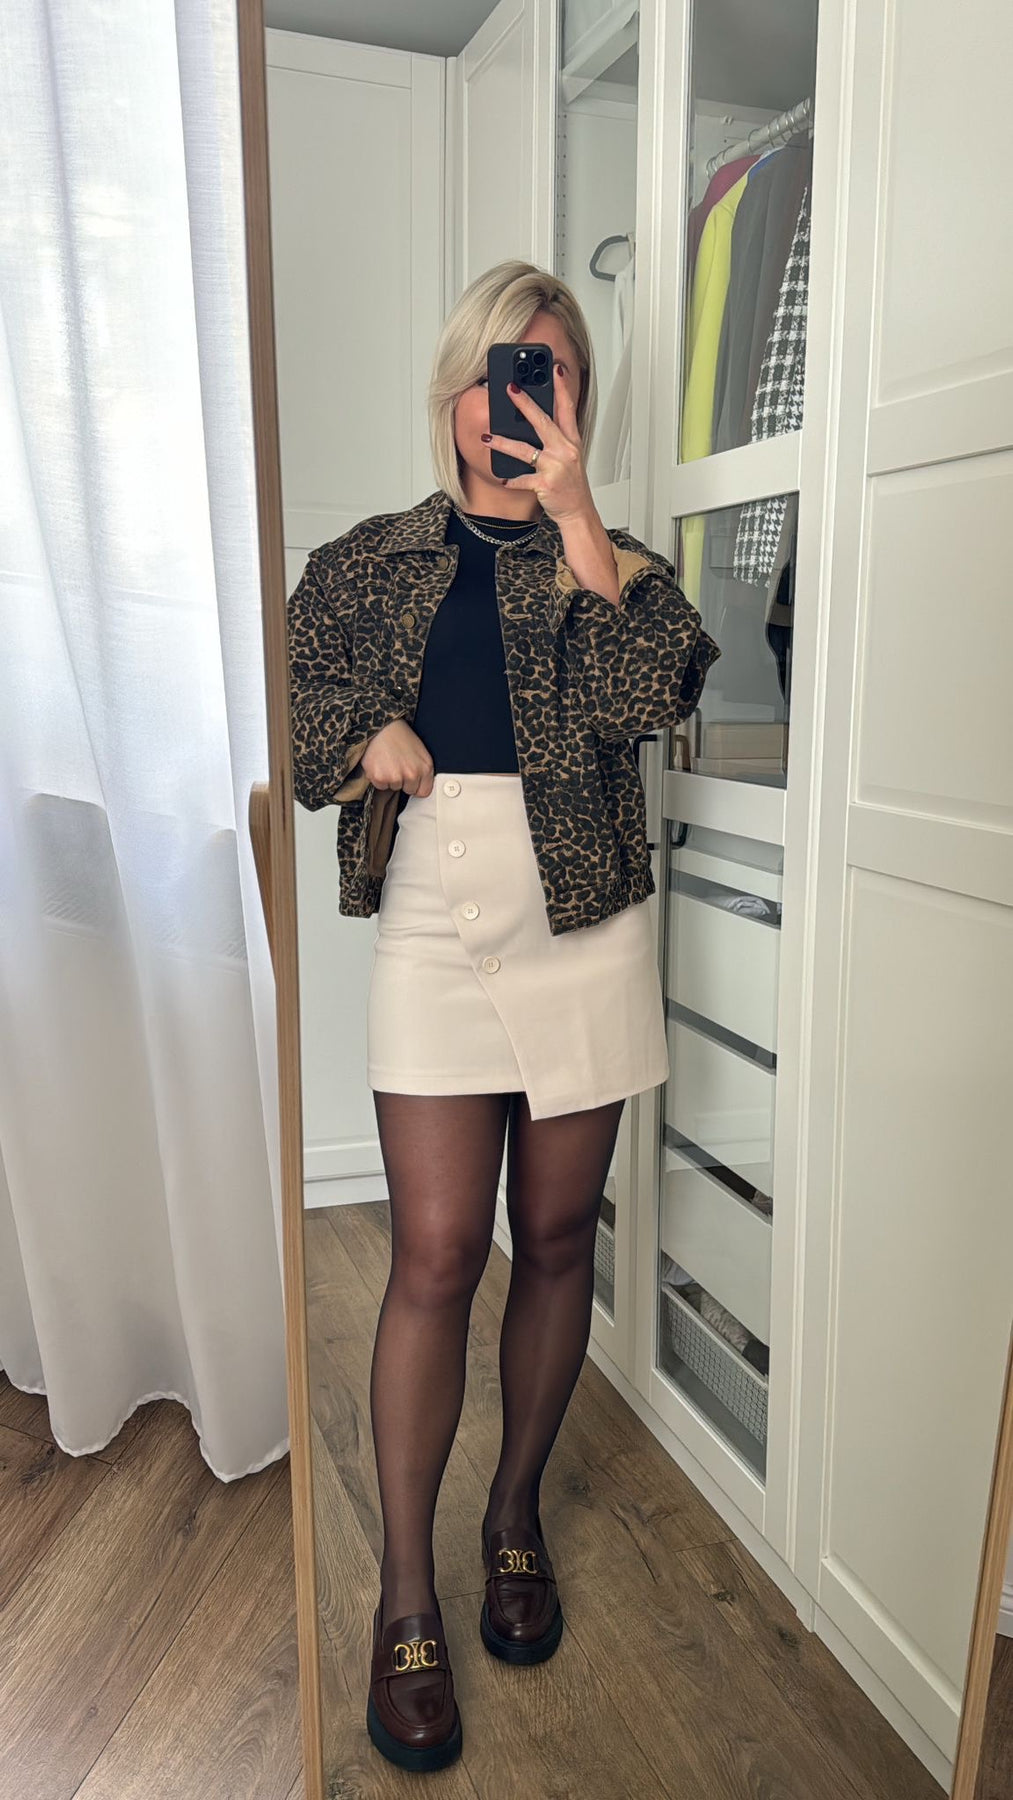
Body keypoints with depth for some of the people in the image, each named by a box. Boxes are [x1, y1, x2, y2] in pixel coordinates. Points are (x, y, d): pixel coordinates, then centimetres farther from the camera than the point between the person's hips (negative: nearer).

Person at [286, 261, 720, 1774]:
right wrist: (367, 737, -10)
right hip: (435, 929, 0)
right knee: (437, 1256, -3)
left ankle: (516, 1516, 33)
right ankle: (407, 1599, 14)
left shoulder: (608, 559, 8)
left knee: (556, 1241, 10)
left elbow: (662, 686, -13)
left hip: (581, 934, 1)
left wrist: (574, 513, -12)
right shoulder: (367, 563, 10)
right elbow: (295, 724, 10)